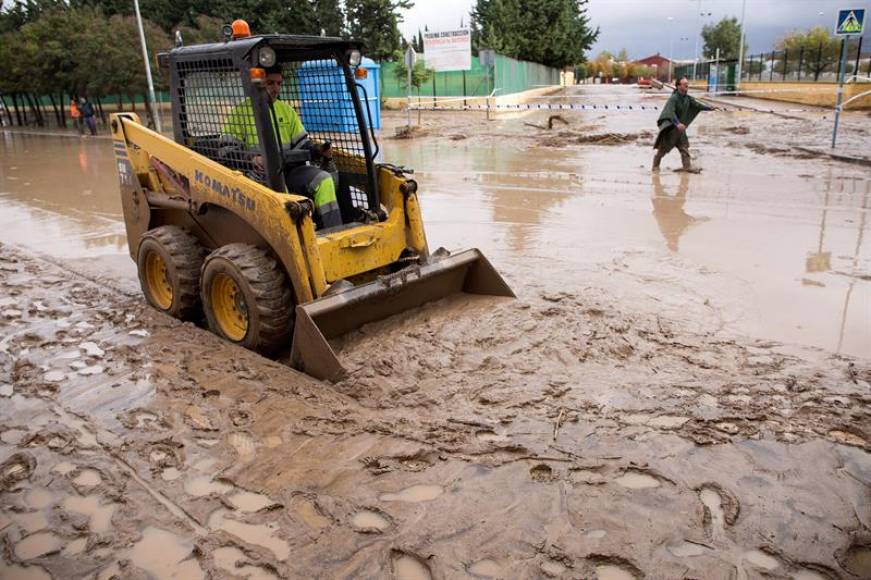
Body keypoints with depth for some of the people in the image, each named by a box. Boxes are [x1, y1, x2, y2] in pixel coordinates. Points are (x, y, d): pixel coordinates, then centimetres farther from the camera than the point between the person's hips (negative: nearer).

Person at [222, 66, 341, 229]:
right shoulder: (241, 111, 5)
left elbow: (300, 144, 20)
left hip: (288, 169, 4)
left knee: (324, 179, -19)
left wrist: (319, 150, -3)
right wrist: (251, 157, -22)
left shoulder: (287, 110, 20)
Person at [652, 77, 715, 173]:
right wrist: (678, 123, -47)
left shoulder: (687, 98, 3)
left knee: (684, 147, 3)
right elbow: (671, 112, -33)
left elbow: (697, 105, 4)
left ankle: (687, 166, 4)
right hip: (669, 127, -7)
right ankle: (655, 165, 19)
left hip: (680, 127, 7)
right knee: (663, 148, 3)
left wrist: (709, 108, -10)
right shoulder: (673, 98, -20)